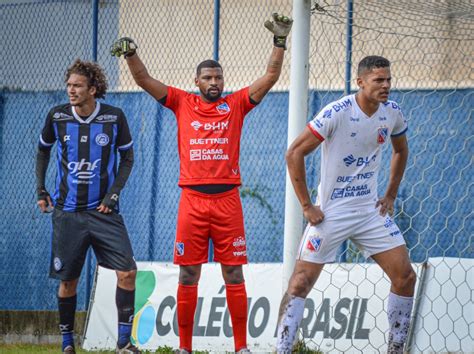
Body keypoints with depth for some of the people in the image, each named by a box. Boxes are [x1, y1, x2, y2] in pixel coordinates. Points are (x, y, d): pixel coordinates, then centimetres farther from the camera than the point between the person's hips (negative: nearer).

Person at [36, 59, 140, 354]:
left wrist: (114, 193, -5)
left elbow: (127, 157, 6)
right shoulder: (58, 117, -2)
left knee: (127, 271, -12)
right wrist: (41, 190, 11)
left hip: (103, 209, -1)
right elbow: (43, 150, 16)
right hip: (68, 211, 1)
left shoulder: (114, 117, -6)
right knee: (68, 280, 4)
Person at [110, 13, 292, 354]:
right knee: (188, 276, 1)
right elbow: (145, 80, 8)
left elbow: (271, 77, 5)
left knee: (234, 274, 0)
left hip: (227, 200, 0)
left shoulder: (235, 104, 10)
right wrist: (131, 54, -8)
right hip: (192, 200, 0)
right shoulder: (183, 103, 11)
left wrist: (280, 41, -4)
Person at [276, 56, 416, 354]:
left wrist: (391, 196, 13)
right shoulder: (337, 113, -18)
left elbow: (401, 150, 21)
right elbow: (295, 153, -15)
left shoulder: (392, 113, 0)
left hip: (371, 210, 5)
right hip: (330, 213, -5)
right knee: (301, 282, -8)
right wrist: (306, 206, -15)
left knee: (406, 276, -1)